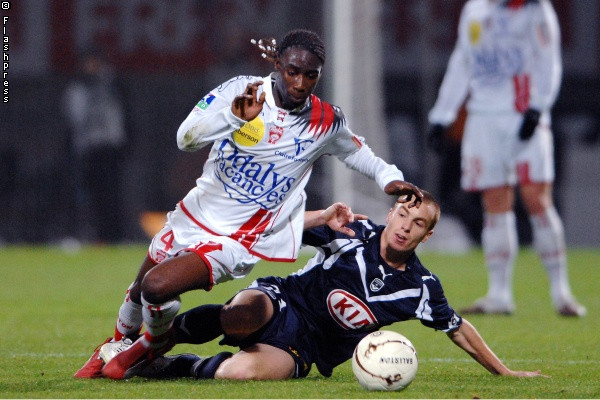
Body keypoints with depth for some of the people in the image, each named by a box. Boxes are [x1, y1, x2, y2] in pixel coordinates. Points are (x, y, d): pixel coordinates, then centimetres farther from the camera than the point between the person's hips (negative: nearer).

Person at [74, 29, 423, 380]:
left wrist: (389, 177, -7)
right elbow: (185, 137, -21)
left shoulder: (325, 122, -10)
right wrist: (234, 116, -37)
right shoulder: (240, 91, -11)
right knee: (138, 290, 21)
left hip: (236, 241, -3)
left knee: (157, 286, -23)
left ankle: (155, 345, 10)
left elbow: (356, 151, 12)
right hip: (195, 216, 3)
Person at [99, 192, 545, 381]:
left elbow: (458, 329, 13)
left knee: (242, 370, -35)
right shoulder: (354, 232, -4)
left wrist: (504, 371, 16)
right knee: (241, 319, -40)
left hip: (304, 351, 0)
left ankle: (183, 366, -6)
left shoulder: (420, 287, -1)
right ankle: (159, 333, -14)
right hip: (281, 302, 0)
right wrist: (323, 218, -16)